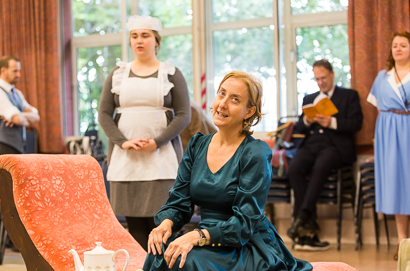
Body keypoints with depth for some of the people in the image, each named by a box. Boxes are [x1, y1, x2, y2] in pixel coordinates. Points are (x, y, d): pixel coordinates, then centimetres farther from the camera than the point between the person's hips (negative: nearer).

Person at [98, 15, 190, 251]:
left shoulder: (171, 74, 6)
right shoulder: (118, 74, 13)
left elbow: (183, 116, 0)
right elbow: (104, 113, 8)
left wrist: (156, 142, -13)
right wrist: (123, 142, -8)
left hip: (161, 156, -2)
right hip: (125, 158, 2)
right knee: (133, 220, -1)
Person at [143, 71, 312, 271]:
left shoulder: (256, 153, -11)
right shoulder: (197, 145, 8)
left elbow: (245, 222, -16)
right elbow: (178, 202, 7)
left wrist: (198, 236, -30)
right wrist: (166, 223, -16)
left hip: (249, 250, -4)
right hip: (210, 245, 4)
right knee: (161, 251, -27)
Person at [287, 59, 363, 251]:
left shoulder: (349, 95, 16)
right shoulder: (309, 99, 28)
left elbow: (356, 123, 1)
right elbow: (299, 128, 19)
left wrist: (332, 122, -14)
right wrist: (306, 121, -4)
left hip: (335, 145, -3)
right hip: (311, 143, 4)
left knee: (320, 167, -38)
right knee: (294, 169, -29)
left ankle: (302, 217, -37)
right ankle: (309, 229, -30)